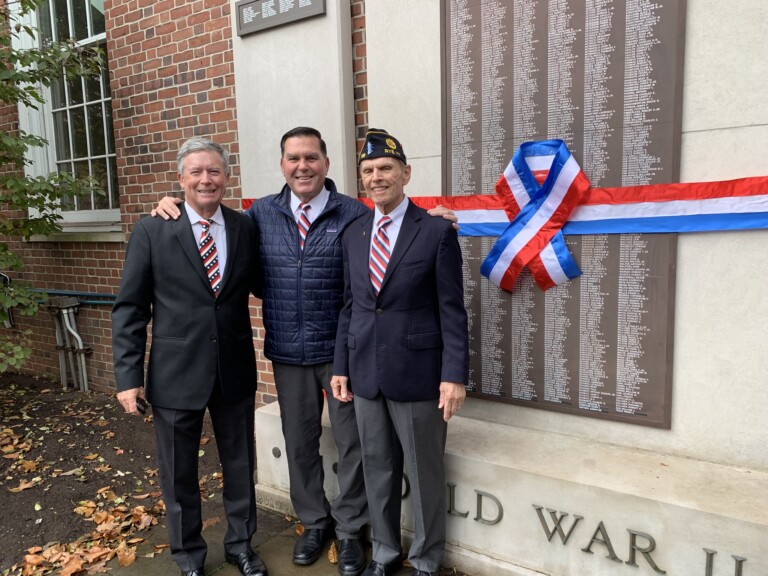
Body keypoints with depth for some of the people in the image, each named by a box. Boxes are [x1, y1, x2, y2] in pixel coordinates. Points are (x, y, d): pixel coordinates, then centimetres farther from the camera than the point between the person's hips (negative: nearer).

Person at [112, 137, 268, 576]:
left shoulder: (246, 228, 1)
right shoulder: (152, 232, -5)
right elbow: (130, 309, -4)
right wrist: (129, 377, -7)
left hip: (235, 372, 2)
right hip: (176, 374, -1)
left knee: (240, 466, 17)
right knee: (179, 473, 15)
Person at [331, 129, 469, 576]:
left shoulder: (437, 231, -6)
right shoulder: (354, 234, 8)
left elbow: (452, 310, -8)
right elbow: (349, 305, 11)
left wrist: (455, 375, -12)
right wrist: (341, 366, 8)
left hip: (417, 372, -4)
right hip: (365, 372, 5)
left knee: (425, 472, 10)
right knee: (377, 468, 17)